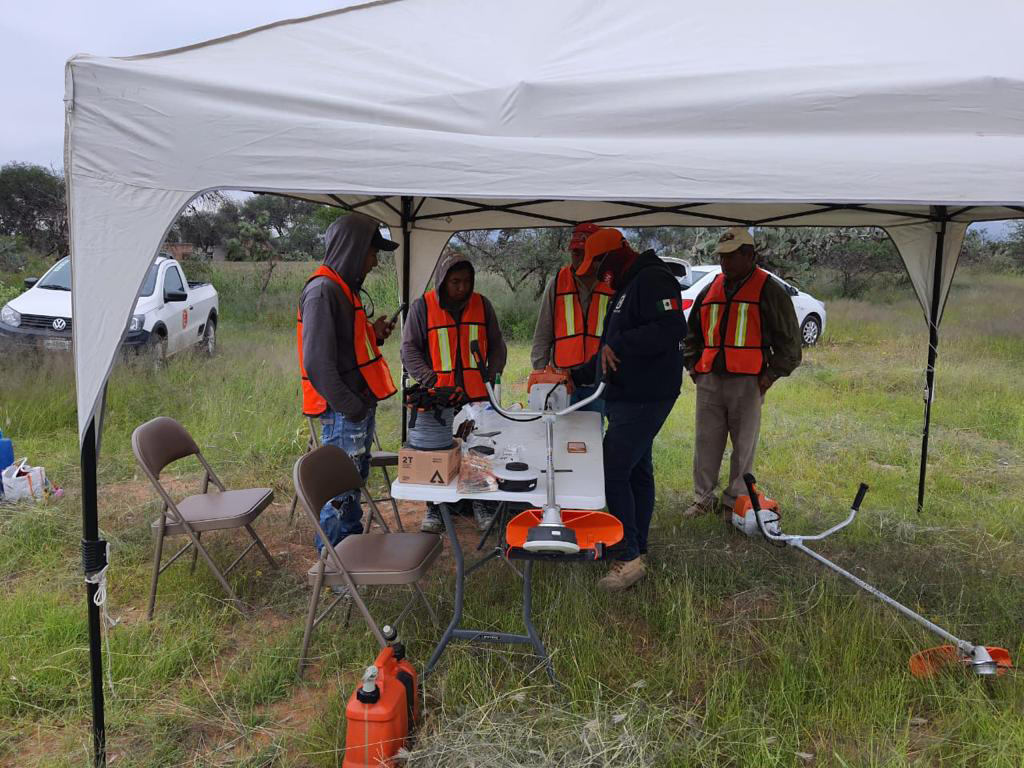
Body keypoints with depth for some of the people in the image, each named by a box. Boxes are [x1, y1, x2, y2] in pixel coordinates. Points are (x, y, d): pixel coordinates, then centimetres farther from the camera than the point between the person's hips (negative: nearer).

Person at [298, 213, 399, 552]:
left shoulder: (344, 288, 15)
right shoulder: (322, 291, -17)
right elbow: (318, 362, -22)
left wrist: (373, 334, 6)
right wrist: (350, 407, -20)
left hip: (360, 406, 10)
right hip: (343, 412, -10)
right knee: (341, 489, 0)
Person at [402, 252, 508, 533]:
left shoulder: (482, 305, 9)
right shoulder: (422, 307, 1)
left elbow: (497, 347, 15)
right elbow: (409, 350, 0)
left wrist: (491, 377, 0)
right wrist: (430, 381, -13)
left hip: (479, 395, 2)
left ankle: (483, 506, 21)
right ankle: (435, 509, 18)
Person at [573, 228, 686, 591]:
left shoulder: (653, 280, -13)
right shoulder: (627, 287, 20)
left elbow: (673, 328, -27)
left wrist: (619, 346, -23)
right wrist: (579, 374, 26)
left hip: (644, 398, -11)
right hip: (627, 396, 11)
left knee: (613, 472, -11)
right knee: (638, 472, 15)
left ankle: (629, 557, -4)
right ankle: (636, 549, 24)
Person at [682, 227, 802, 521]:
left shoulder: (769, 291, 0)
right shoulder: (710, 291, 15)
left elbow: (789, 340, 1)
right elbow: (693, 334, 26)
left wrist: (771, 375, -5)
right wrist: (693, 367, 14)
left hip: (747, 383, -4)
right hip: (709, 381, 4)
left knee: (744, 446, 4)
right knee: (706, 443, 6)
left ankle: (734, 502, 16)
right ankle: (702, 499, 18)